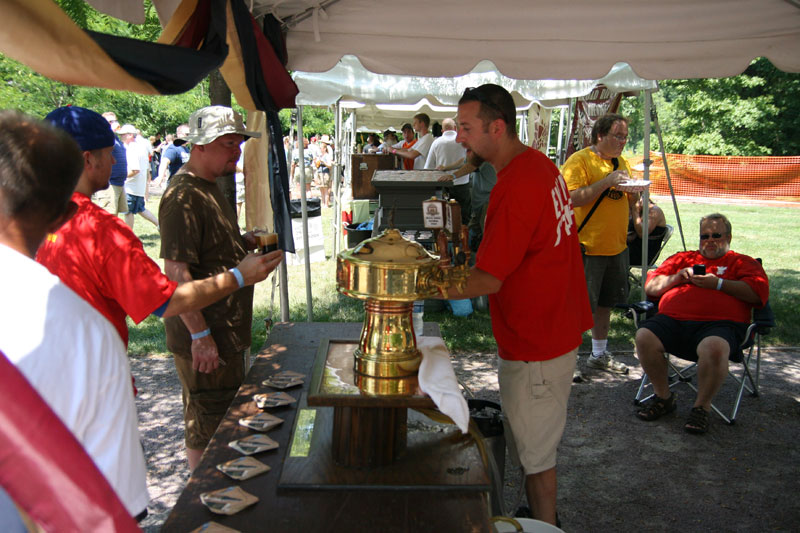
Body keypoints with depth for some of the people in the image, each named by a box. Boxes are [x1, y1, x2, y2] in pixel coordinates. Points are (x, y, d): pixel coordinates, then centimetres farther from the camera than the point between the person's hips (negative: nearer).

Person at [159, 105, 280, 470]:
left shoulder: (210, 187, 13)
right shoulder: (183, 196, -20)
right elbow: (176, 272, -24)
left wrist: (246, 242, 8)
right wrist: (200, 335, -24)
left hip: (226, 331, 10)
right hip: (204, 338, -10)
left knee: (227, 419, 22)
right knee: (207, 426, 5)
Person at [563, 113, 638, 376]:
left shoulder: (621, 162, 14)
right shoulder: (579, 160, -10)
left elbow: (629, 202, 21)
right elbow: (572, 198, -22)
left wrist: (634, 191, -2)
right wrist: (607, 182, -24)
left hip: (616, 246, 8)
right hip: (587, 248, -8)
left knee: (605, 303, 17)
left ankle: (599, 354, 31)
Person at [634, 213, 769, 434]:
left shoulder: (743, 262, 24)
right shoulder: (682, 258, 32)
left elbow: (758, 292, 3)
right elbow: (650, 287, 23)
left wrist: (717, 283, -4)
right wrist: (677, 277, 5)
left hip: (718, 323, -3)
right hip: (673, 320, 3)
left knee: (714, 348, -39)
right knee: (644, 336, -27)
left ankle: (702, 407, -16)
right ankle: (663, 397, -6)